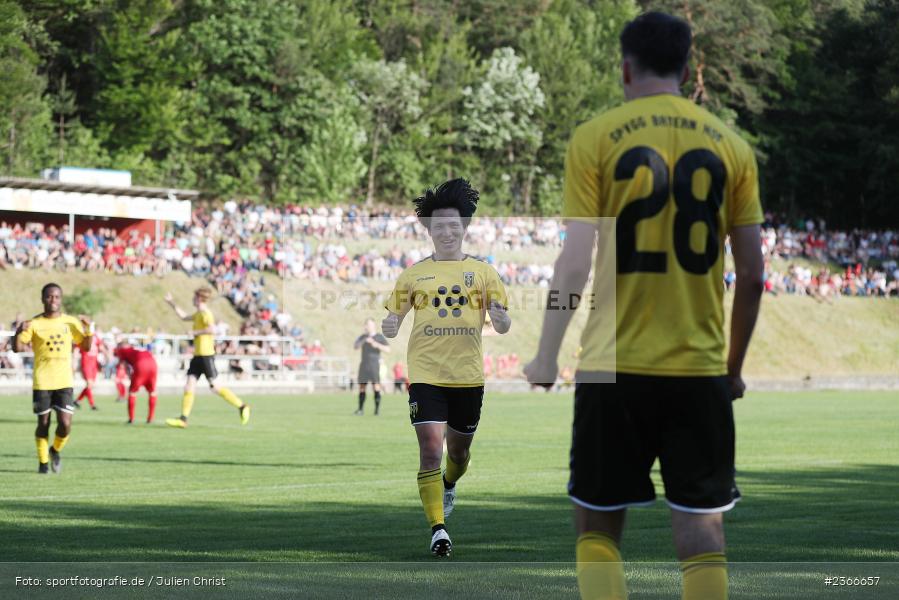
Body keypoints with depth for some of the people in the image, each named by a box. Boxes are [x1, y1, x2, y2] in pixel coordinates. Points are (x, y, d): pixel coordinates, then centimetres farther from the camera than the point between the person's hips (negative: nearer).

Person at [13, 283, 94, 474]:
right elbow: (17, 348, -5)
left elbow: (86, 347, 11)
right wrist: (19, 332, -24)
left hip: (64, 381, 1)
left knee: (65, 424, -8)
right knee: (43, 423, 3)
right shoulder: (34, 324, -1)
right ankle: (43, 462, 20)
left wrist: (89, 328, -6)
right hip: (42, 382, -1)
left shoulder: (71, 322, 6)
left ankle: (55, 450, 21)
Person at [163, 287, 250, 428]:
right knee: (190, 384, 2)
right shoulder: (198, 314, 18)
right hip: (198, 355, 10)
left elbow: (212, 330, -27)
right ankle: (183, 419, -1)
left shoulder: (205, 313, -12)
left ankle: (242, 406, 2)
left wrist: (196, 332, -18)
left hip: (206, 355, -10)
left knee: (214, 386, -8)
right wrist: (172, 303, 34)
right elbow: (184, 317, 34)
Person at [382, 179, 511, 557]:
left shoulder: (482, 272, 6)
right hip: (425, 374, -1)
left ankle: (448, 486, 50)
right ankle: (438, 528, -12)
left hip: (468, 375, 1)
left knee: (459, 450, 16)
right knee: (430, 450, -14)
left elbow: (503, 326, 6)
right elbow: (393, 319, 9)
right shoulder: (414, 275, 6)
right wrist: (389, 327, -15)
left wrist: (500, 319, -19)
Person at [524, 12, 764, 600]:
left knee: (597, 525, 10)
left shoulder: (594, 139, -2)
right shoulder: (731, 145, 5)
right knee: (702, 530, 3)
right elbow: (752, 275, 5)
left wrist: (547, 358, 0)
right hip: (701, 369, 2)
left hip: (614, 369, -1)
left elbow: (575, 264, -8)